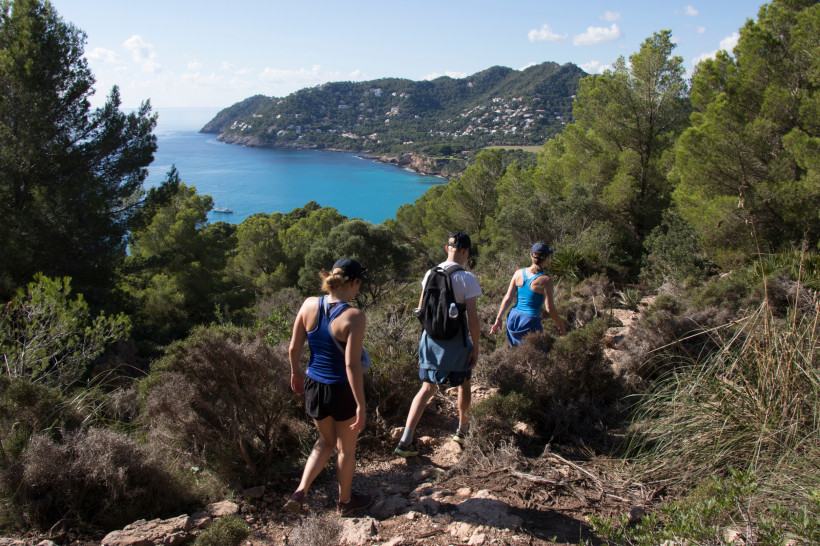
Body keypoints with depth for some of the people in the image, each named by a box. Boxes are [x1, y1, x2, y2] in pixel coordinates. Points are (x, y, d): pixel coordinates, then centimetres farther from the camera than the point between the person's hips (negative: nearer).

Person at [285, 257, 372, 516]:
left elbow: (293, 348, 0)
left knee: (326, 441, 29)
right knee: (347, 449, 20)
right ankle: (345, 500, 40)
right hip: (342, 390, -5)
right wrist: (361, 406, -18)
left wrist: (295, 373, 18)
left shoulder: (309, 305, -8)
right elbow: (352, 365, -24)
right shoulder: (353, 317, -23)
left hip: (313, 387, 5)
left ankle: (300, 492, 18)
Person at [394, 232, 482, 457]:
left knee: (428, 388, 9)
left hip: (431, 338, 4)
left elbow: (421, 309, 9)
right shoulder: (467, 279, -15)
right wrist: (475, 347, -5)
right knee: (463, 383, 21)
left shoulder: (430, 274, -1)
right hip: (456, 340, -4)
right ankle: (462, 430, 39)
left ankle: (405, 441, 1)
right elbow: (472, 318, -15)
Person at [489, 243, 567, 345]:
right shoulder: (545, 280, -13)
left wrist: (498, 319, 10)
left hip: (513, 319, 6)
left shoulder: (519, 273, 0)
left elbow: (507, 299, 3)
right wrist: (561, 324, 5)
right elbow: (550, 309, -11)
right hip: (530, 322, -5)